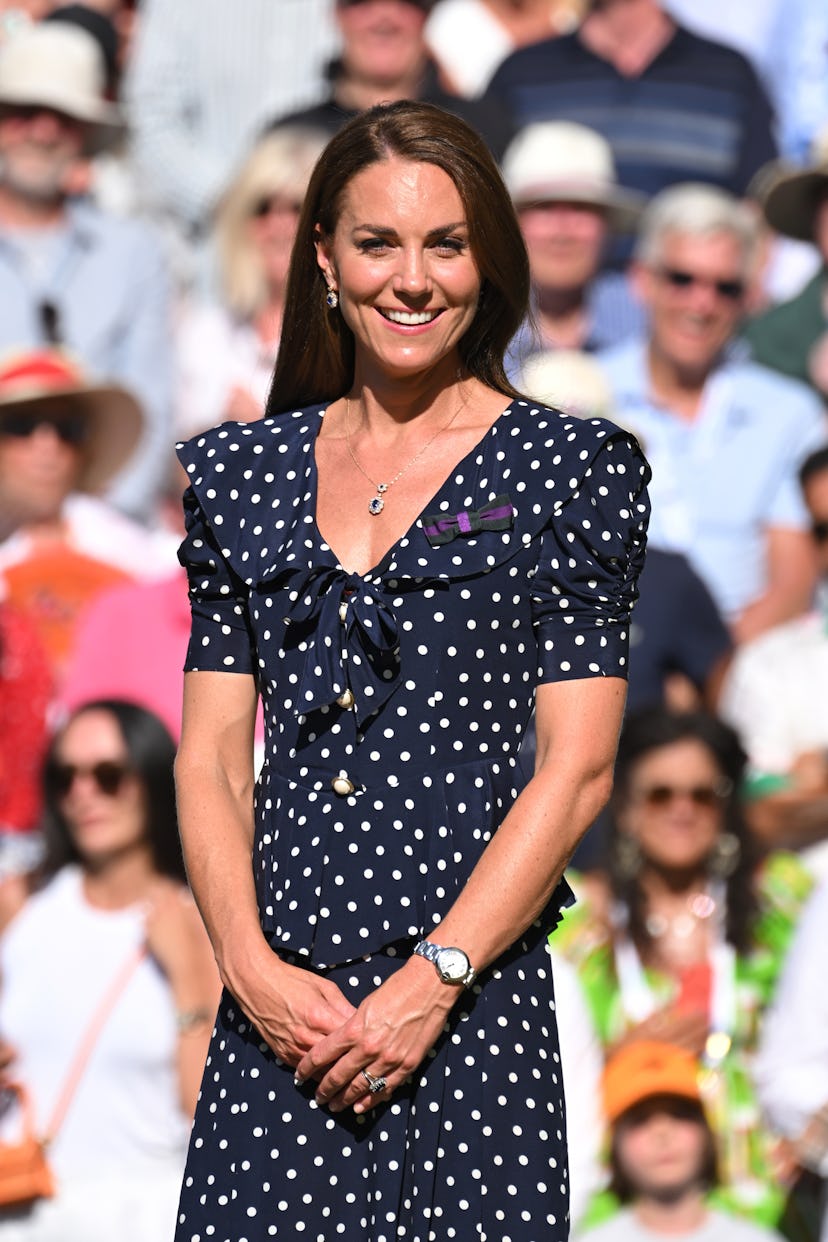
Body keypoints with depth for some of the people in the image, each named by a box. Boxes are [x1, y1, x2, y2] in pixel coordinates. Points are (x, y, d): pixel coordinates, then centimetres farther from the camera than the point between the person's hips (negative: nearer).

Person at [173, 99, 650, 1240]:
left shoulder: (567, 465, 2)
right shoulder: (244, 471, 11)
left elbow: (578, 764, -4)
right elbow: (211, 752, 8)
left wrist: (435, 979, -12)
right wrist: (252, 966, -6)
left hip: (471, 1005, -3)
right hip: (277, 1003, 3)